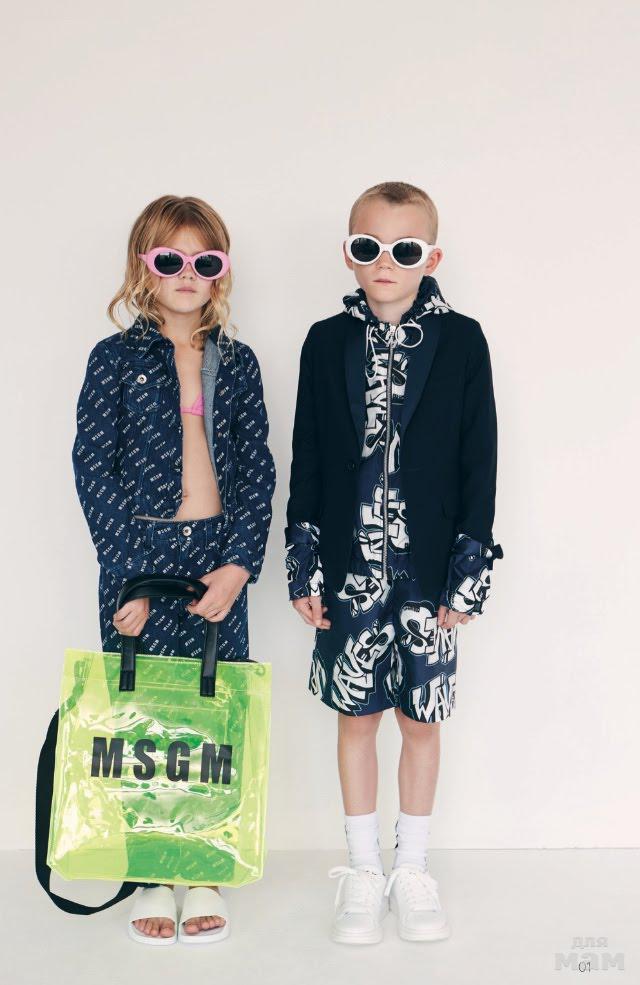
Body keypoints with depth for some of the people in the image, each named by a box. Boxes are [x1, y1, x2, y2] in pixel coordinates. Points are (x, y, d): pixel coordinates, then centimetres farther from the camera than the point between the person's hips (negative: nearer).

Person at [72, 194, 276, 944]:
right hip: (141, 561, -2)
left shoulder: (236, 362, 8)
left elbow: (258, 470, 6)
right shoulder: (116, 359, 0)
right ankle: (149, 877, 19)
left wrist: (240, 562, -6)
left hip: (220, 562, 2)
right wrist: (128, 575, -10)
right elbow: (93, 470, -4)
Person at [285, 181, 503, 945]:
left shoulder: (461, 341, -1)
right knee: (356, 715, 10)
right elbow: (307, 460, 4)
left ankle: (411, 868, 28)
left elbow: (479, 460, -1)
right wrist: (304, 563, 0)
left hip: (428, 570, -1)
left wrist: (471, 566, -5)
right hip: (350, 567, 1)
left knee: (421, 718, 10)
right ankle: (363, 870, 26)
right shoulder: (327, 341, 3)